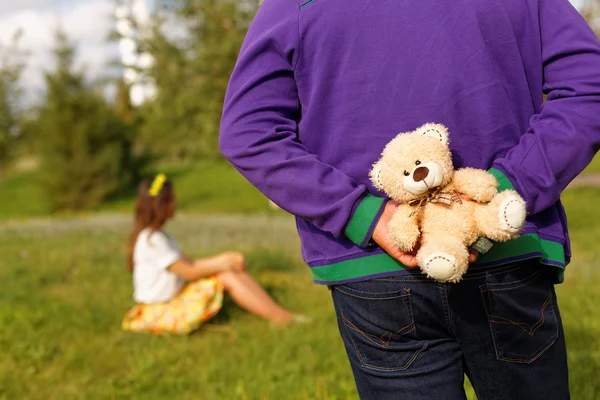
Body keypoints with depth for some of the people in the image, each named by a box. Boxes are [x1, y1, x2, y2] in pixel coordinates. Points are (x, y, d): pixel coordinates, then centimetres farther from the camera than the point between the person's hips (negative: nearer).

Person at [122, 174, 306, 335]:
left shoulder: (157, 235, 12)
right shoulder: (151, 240, -19)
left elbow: (188, 263, 9)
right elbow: (188, 272, -18)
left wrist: (224, 259, -2)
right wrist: (222, 265, -7)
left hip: (176, 298, 9)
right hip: (160, 312, -9)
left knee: (232, 273, -4)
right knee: (228, 277, -16)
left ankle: (281, 313, -6)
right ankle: (279, 317, -11)